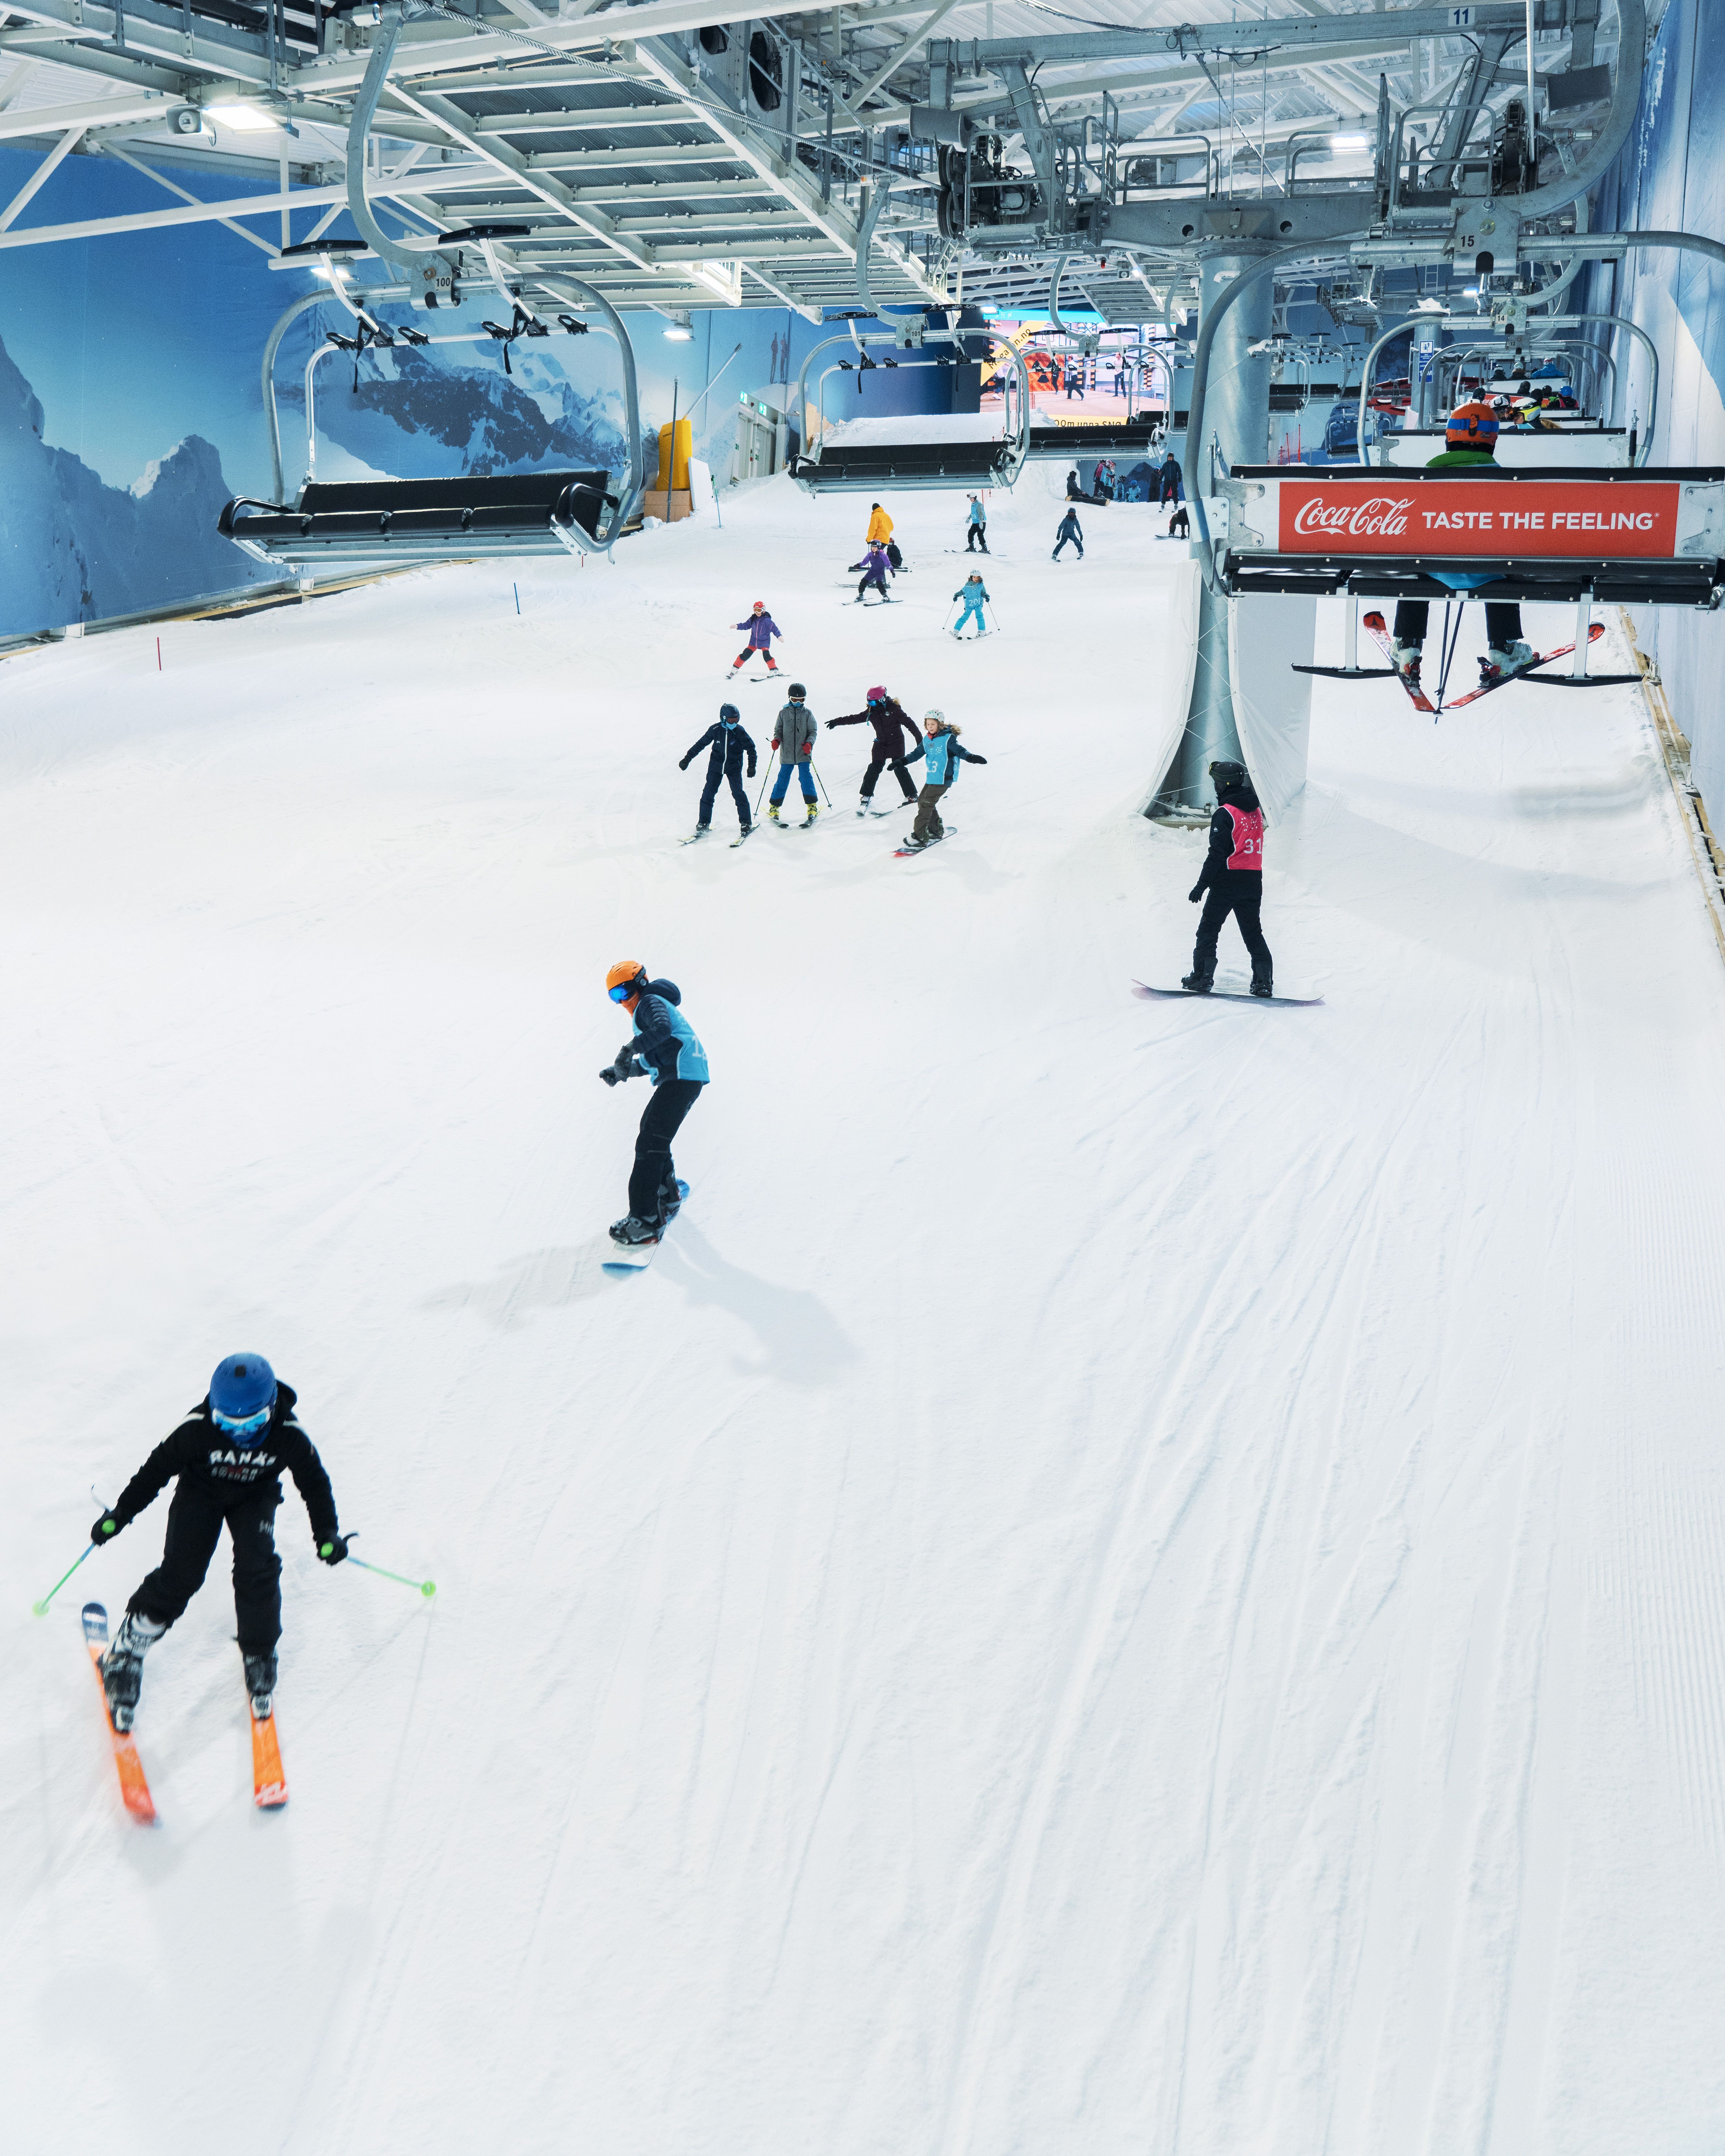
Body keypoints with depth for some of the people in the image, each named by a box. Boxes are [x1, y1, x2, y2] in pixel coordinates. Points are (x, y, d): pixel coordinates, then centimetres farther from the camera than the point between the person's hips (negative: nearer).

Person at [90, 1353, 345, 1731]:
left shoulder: (289, 1437, -28)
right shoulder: (197, 1429, -31)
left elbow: (314, 1481, -12)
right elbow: (158, 1467, -17)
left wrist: (327, 1533, -10)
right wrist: (120, 1513, -12)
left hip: (256, 1497, 1)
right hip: (200, 1491, -1)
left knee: (258, 1569, -18)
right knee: (181, 1573, -14)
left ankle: (259, 1656, 4)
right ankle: (127, 1649, 4)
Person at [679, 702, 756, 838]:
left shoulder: (739, 731, -9)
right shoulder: (715, 730, -8)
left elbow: (750, 748, -1)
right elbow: (701, 744, 3)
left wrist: (752, 766, -8)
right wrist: (687, 759, 6)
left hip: (734, 767, -1)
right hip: (716, 766, 1)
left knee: (738, 793, -10)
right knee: (708, 793, -2)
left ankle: (745, 823, 2)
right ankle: (704, 823, 8)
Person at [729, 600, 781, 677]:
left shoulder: (767, 620, -13)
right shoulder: (753, 619, 2)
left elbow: (774, 628, -11)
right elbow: (747, 625, 14)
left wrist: (779, 636, -24)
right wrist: (738, 626, 4)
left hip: (764, 641, -4)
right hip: (754, 641, 4)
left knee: (766, 655, -23)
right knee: (745, 655, 2)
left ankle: (774, 670, -17)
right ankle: (735, 668, 11)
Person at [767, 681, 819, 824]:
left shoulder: (807, 713, 1)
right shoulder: (784, 712, 4)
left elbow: (813, 731, 3)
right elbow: (778, 729, 10)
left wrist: (809, 743, -15)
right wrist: (777, 739, -11)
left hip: (803, 753, -1)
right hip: (787, 753, 1)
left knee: (805, 777, -8)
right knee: (783, 779, 1)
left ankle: (812, 806, 4)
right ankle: (774, 806, 11)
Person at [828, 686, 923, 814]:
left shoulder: (895, 709, -14)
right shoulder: (871, 712, 2)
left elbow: (909, 723, -13)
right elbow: (855, 718, 11)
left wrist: (919, 738, -15)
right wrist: (837, 722, 11)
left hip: (896, 742, -5)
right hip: (881, 744, 5)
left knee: (900, 769, -11)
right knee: (874, 769, 0)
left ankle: (912, 796, -1)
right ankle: (867, 797, 10)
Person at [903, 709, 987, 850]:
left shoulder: (948, 739, -12)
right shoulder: (928, 740, 10)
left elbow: (959, 751, -19)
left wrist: (971, 757, -38)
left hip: (943, 779, -9)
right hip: (931, 778, 9)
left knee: (926, 804, -12)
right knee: (922, 801, 12)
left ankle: (920, 837, -9)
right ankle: (936, 830, 25)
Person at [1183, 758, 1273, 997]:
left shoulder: (1225, 813, -13)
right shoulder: (1256, 811, 10)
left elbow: (1217, 852, -16)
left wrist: (1202, 884, -13)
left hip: (1227, 881, -7)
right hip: (1254, 881, 7)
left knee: (1208, 929, 4)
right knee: (1253, 932, 11)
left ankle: (1202, 976, 2)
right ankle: (1264, 981, 3)